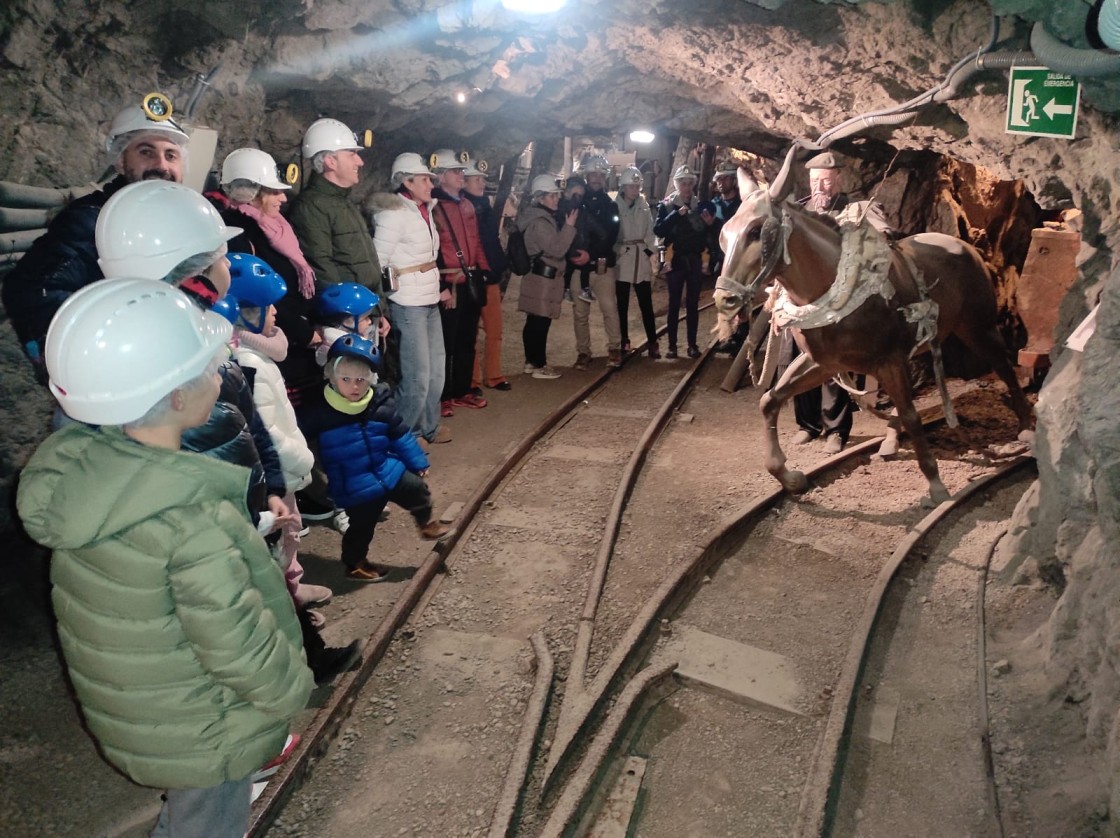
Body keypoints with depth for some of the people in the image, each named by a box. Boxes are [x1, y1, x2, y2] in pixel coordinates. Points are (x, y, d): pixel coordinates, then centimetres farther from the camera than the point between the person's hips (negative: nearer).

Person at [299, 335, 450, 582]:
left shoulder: (381, 403, -9)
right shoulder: (320, 413, -18)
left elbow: (400, 435, 3)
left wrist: (418, 463, 11)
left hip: (390, 471, 4)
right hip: (355, 488, -3)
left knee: (418, 491, 15)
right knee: (361, 527, 11)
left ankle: (426, 524, 43)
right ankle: (355, 565, 35)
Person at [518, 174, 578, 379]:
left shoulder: (541, 218, 16)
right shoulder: (540, 222, -17)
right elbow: (557, 249, -23)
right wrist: (569, 226, -19)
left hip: (538, 276, 11)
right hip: (543, 278, -11)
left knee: (534, 322, 13)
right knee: (541, 323, -5)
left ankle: (531, 361, 20)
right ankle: (539, 365, 0)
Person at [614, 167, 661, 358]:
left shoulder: (644, 206, 8)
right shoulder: (615, 206, -4)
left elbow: (650, 231, 9)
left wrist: (651, 251, -2)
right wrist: (615, 252, -11)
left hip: (641, 258, 3)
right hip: (622, 259, -3)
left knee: (646, 303, 1)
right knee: (622, 303, 5)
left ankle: (652, 342, 3)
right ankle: (624, 341, 14)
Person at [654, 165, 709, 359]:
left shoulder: (700, 205, 7)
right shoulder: (667, 205, -1)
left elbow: (705, 234, 11)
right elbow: (658, 230, -15)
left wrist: (707, 223, -10)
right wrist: (677, 214, -22)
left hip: (694, 260, 2)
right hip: (675, 259, -2)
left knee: (693, 303, 5)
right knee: (674, 303, 0)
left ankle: (692, 344, 10)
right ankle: (672, 345, 4)